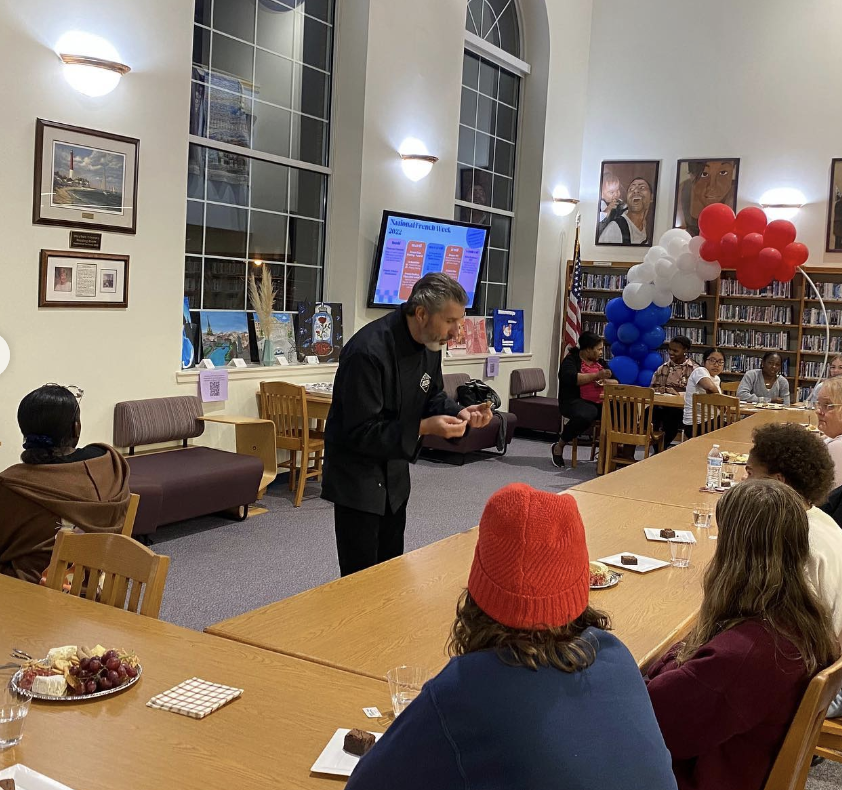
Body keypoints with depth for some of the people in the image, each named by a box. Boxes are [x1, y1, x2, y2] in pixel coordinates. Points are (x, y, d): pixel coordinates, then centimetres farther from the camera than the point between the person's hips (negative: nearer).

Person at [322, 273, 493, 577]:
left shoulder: (430, 344, -4)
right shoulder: (368, 352, -30)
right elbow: (361, 432, -27)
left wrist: (459, 414, -9)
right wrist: (423, 428, -31)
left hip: (395, 472, 8)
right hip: (357, 475, -8)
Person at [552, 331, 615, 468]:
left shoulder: (600, 362, 19)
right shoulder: (571, 360, 0)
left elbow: (616, 382, 15)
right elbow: (571, 378, -21)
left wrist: (605, 381, -8)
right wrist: (596, 375, -20)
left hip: (600, 403, 6)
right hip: (575, 401, -5)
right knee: (585, 415, -40)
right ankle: (558, 446, -16)